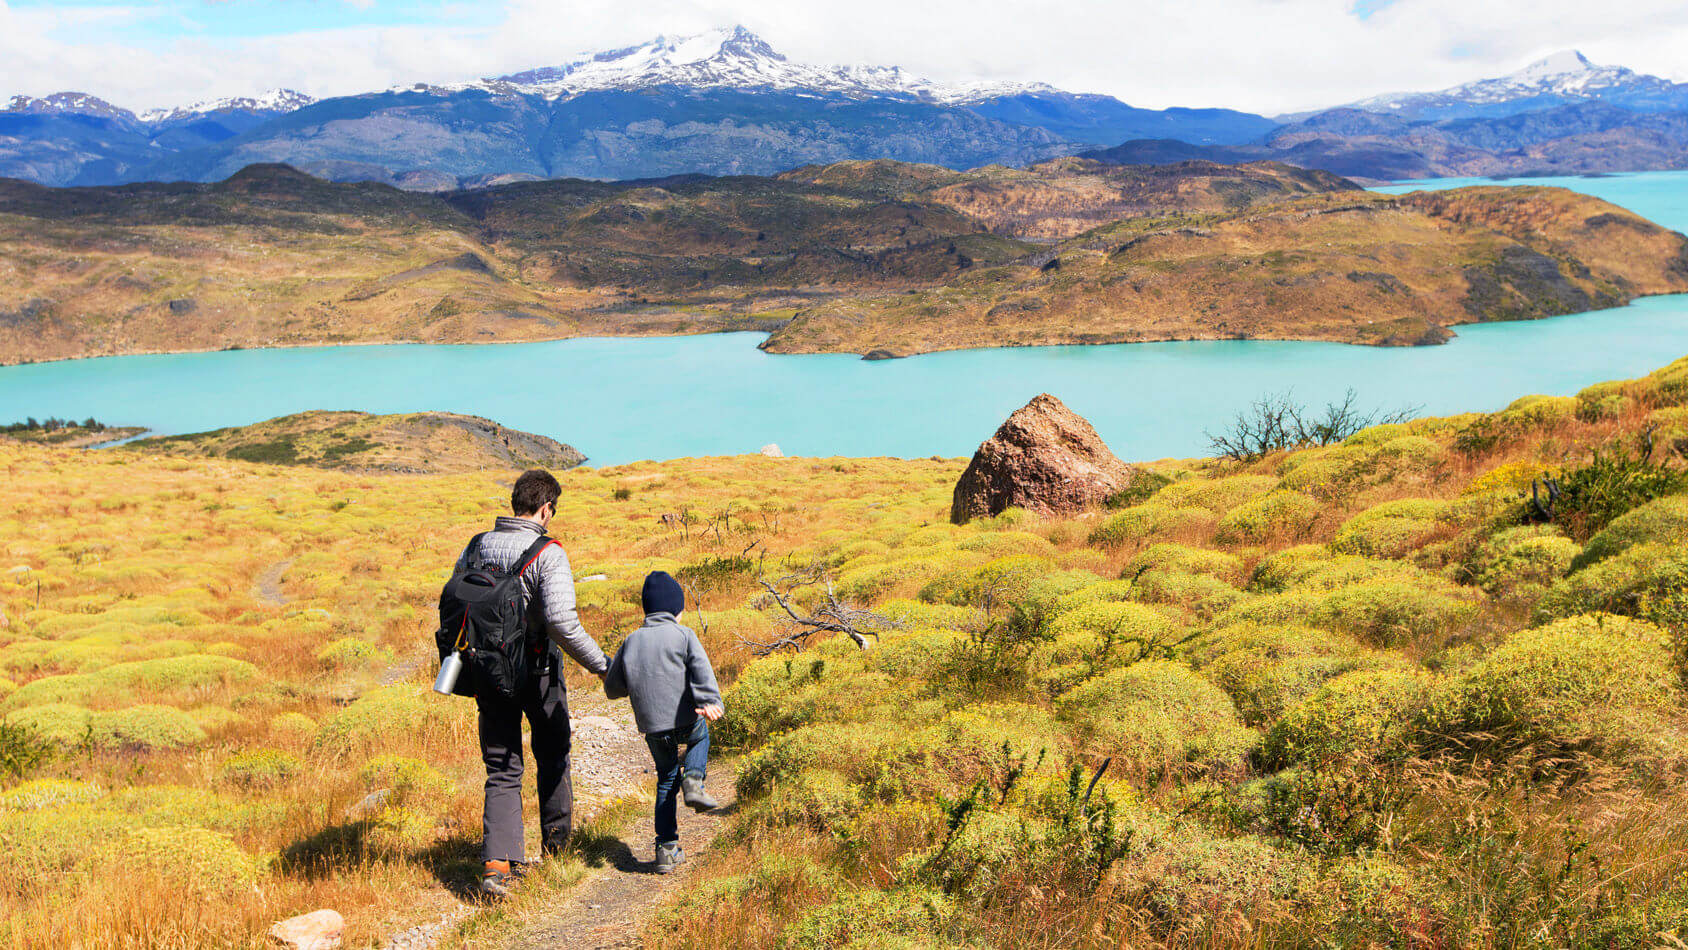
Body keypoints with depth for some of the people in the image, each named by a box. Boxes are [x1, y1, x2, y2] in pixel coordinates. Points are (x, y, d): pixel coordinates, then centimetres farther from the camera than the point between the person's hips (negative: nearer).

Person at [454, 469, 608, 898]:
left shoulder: (477, 546, 2)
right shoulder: (548, 554, -16)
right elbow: (561, 621, -25)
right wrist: (598, 662, -14)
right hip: (537, 671, -4)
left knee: (502, 769, 7)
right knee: (552, 756, 20)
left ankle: (498, 863, -6)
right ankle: (556, 838, 36)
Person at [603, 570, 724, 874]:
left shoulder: (631, 641, 11)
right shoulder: (683, 634, -1)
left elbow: (612, 689, 16)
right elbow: (701, 668, -18)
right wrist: (710, 701, -30)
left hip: (652, 728, 3)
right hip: (685, 721, -3)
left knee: (666, 780, 19)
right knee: (700, 736, 32)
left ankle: (667, 849, 14)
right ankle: (693, 780, 5)